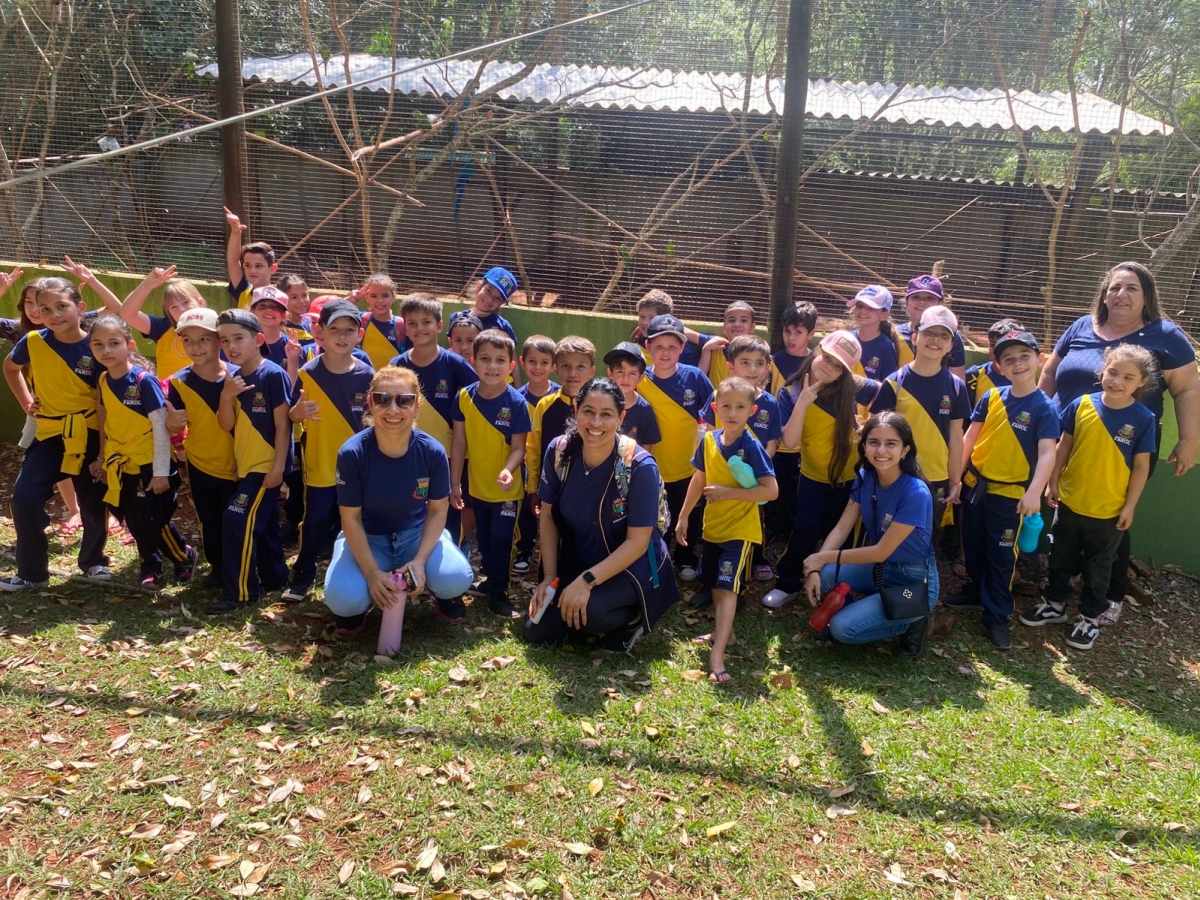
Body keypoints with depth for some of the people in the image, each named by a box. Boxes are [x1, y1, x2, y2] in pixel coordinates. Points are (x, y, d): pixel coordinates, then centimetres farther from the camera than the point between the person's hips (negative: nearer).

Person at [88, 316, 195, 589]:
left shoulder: (144, 380, -18)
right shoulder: (104, 380, 1)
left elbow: (161, 427, -18)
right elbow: (105, 422, 13)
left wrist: (161, 472, -19)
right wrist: (103, 458, 14)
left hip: (150, 464, -6)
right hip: (122, 465, 6)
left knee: (155, 520, 1)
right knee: (135, 521, 12)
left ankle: (185, 557, 25)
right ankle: (150, 566, 30)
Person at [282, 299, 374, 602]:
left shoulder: (367, 375, -6)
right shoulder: (308, 373, -8)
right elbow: (292, 417, -1)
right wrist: (298, 411, -24)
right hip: (319, 466, -1)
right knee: (314, 523, 6)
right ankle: (302, 575, 23)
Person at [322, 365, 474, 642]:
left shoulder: (433, 452, -18)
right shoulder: (352, 453, -22)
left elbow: (438, 510, -7)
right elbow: (351, 518, -15)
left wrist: (420, 560, -19)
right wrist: (372, 572, -22)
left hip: (417, 533, 1)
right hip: (366, 537, -1)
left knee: (456, 579, -26)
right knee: (343, 598, -28)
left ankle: (444, 595, 13)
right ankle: (365, 600, 11)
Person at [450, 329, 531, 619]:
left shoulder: (516, 402, -18)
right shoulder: (465, 397, -9)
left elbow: (518, 448, -15)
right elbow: (459, 443, -4)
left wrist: (508, 471, -35)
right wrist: (454, 483, -4)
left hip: (506, 489, -3)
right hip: (477, 486, 3)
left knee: (501, 541, 6)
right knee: (484, 539, 21)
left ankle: (497, 592, 22)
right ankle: (491, 579, 41)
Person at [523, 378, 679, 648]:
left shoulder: (640, 467, -24)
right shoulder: (559, 452, -11)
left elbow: (637, 542, -21)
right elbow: (547, 515, -1)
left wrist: (587, 581, -28)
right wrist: (549, 576, -8)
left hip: (631, 567, -5)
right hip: (575, 561, 5)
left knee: (588, 610, -33)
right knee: (534, 631, -6)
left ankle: (631, 618, 1)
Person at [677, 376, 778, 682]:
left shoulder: (752, 447, -18)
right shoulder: (709, 441, -3)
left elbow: (771, 490, -22)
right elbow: (699, 480, 9)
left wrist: (727, 492, -25)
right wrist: (683, 516, 11)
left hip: (740, 529, -6)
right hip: (713, 527, 6)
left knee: (727, 586, -13)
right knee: (714, 584, 19)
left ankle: (717, 655, -15)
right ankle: (724, 631, 39)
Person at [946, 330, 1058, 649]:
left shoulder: (1044, 408, -12)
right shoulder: (991, 398, -1)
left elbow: (1047, 453, -20)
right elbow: (970, 437, 6)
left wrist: (1035, 492, -34)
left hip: (1009, 493, -4)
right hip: (975, 484, 4)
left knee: (1001, 555, 5)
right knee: (972, 545, 18)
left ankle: (997, 616, 16)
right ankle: (976, 591, 40)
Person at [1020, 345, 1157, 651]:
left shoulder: (1143, 419, -13)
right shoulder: (1081, 405, -9)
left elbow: (1141, 466, -7)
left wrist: (1130, 506, -7)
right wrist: (1053, 483, 2)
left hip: (1108, 511, -2)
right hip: (1069, 501, 2)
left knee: (1098, 567, 15)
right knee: (1061, 558, 18)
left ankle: (1090, 617, 31)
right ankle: (1055, 603, 37)